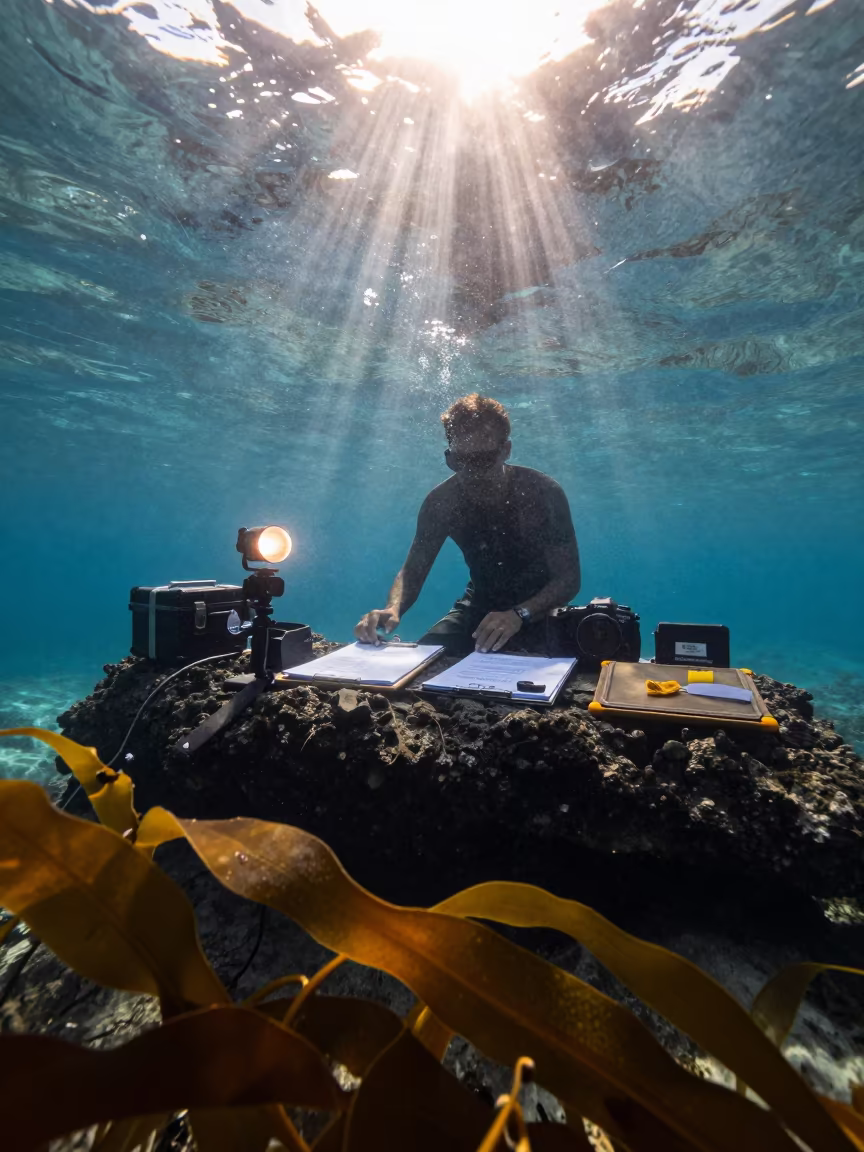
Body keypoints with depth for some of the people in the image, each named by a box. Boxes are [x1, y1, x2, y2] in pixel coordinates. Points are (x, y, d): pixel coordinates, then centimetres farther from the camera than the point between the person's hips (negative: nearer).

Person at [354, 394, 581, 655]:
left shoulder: (542, 493, -21)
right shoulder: (441, 501, -13)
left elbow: (569, 578, -21)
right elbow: (413, 570, -8)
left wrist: (519, 614, -39)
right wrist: (393, 609, -31)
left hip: (539, 609, -3)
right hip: (481, 604, 3)